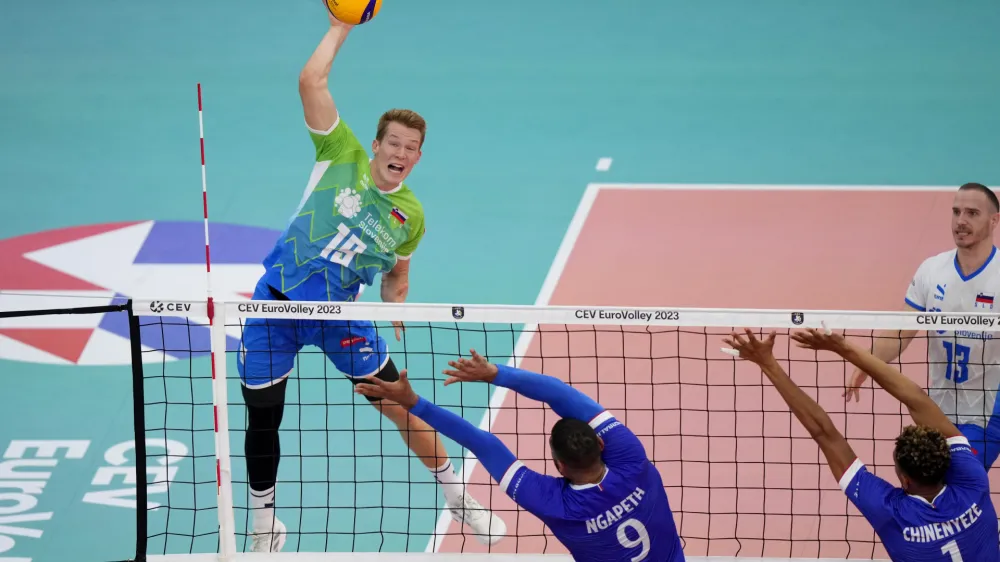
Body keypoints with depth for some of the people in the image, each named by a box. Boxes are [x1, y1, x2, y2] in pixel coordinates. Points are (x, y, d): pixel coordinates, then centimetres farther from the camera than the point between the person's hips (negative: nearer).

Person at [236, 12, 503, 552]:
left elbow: (396, 273, 18)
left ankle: (456, 493, 21)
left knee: (399, 402, 1)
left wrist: (393, 318, 7)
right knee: (262, 420, 4)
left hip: (339, 314, 2)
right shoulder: (342, 155, -7)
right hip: (276, 303, -1)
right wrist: (341, 26, -12)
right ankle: (265, 528, 24)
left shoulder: (411, 214, 0)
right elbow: (311, 81, -16)